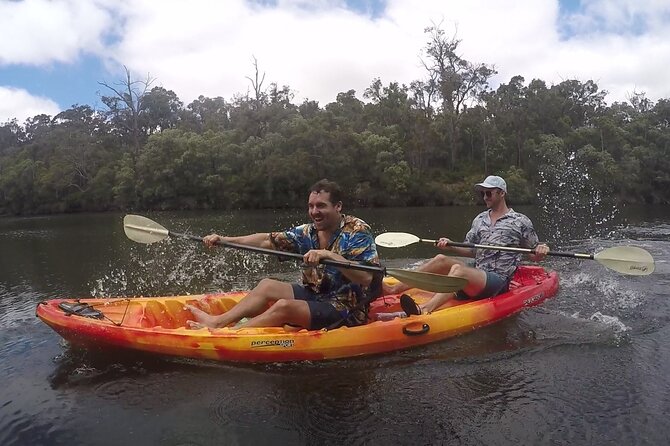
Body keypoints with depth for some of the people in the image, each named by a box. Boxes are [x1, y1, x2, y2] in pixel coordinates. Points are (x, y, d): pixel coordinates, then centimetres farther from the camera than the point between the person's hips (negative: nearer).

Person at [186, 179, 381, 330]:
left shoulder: (358, 232, -16)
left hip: (345, 308, -7)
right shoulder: (307, 232, 2)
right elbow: (266, 240, 4)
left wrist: (329, 255, -38)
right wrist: (224, 239, -2)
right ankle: (218, 321, -2)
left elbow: (367, 278, -29)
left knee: (283, 306, -24)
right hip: (314, 296, 7)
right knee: (267, 285, 1)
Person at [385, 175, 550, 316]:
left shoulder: (521, 221, 3)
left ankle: (423, 310, -57)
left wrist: (541, 250, -16)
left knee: (458, 269, -34)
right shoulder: (480, 219, 18)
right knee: (441, 259, -18)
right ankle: (393, 289, -26)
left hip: (498, 281, -6)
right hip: (476, 274, 6)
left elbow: (534, 257, 7)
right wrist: (450, 246, 3)